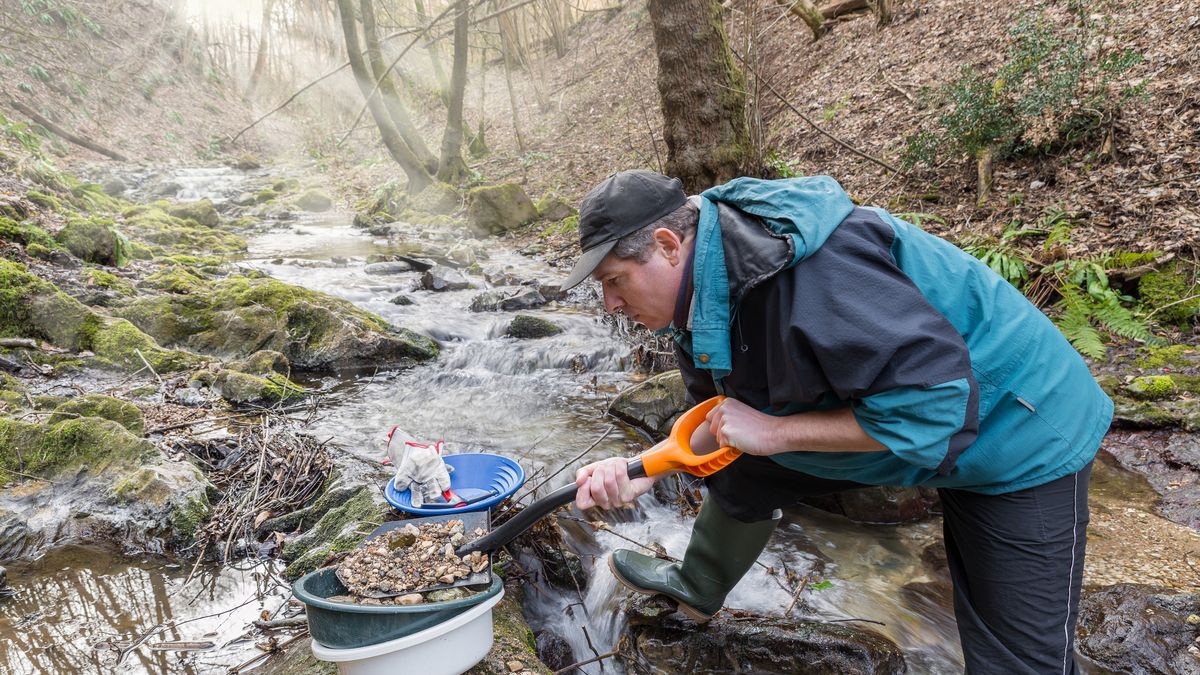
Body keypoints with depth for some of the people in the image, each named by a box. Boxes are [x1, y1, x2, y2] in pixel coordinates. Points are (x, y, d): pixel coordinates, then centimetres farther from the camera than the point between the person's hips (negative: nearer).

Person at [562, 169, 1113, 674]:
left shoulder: (808, 274, -37)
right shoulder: (700, 287, -7)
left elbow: (939, 403, -36)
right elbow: (723, 418, 3)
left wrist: (774, 431, -30)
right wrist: (642, 471, -12)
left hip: (1018, 430, -7)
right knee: (745, 472, 15)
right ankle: (696, 589, 41)